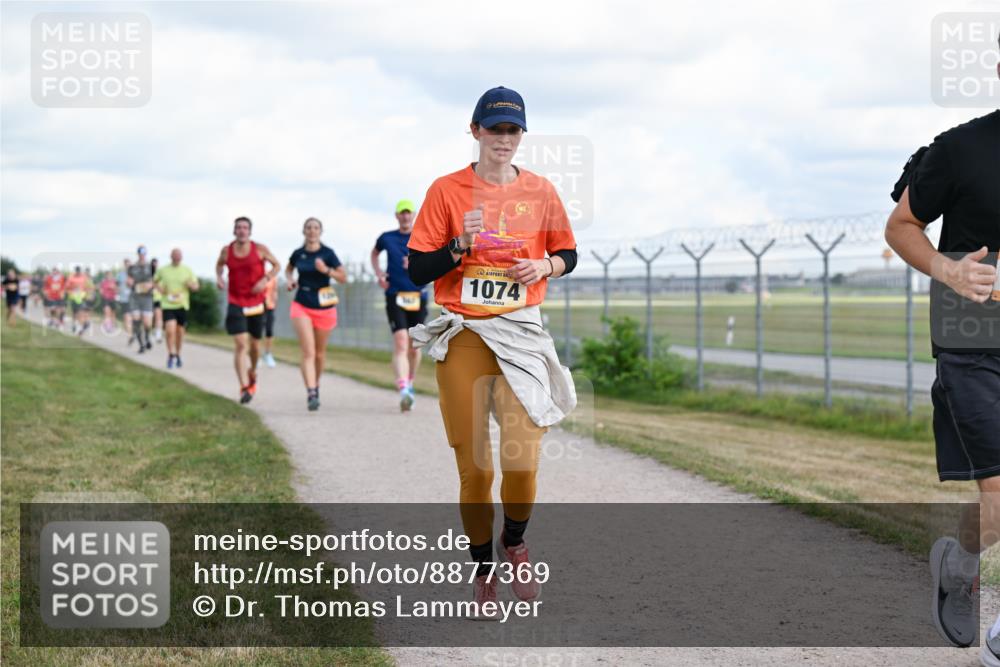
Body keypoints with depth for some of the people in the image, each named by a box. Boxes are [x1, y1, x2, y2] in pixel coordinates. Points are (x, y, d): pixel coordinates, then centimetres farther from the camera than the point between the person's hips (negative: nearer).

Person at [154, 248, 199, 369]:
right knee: (170, 331, -14)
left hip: (182, 305, 2)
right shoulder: (162, 270, 3)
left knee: (180, 331, 10)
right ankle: (171, 356, 0)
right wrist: (159, 287, -1)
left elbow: (196, 287, 8)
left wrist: (191, 285, -16)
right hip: (168, 305, -2)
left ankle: (177, 355, 29)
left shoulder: (187, 271, 4)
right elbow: (155, 280, 20)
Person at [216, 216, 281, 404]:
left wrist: (265, 279, -13)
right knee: (240, 345, -14)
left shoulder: (259, 249, -6)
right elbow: (219, 264, 20)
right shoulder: (226, 251, -1)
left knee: (255, 345, 13)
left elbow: (277, 265, 4)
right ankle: (244, 388, -17)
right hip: (235, 304, -1)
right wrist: (219, 277, -1)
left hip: (256, 302, 1)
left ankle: (252, 373, 44)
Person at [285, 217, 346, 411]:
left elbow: (344, 277, -7)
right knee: (308, 352, -13)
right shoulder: (298, 254, 2)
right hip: (302, 306, 0)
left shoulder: (327, 253, -5)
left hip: (324, 306, 0)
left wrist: (326, 270, -22)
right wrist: (289, 280, 3)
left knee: (320, 352, 14)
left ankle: (315, 384, 38)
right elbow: (289, 268, 24)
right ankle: (311, 394, -21)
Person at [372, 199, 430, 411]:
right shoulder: (387, 238, 7)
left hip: (418, 296, 1)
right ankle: (404, 391, -29)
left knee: (414, 346, 10)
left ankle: (410, 384, 33)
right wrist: (378, 272, 11)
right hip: (394, 296, -1)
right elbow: (374, 253, 28)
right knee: (400, 343, -17)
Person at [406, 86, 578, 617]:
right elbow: (417, 270, 0)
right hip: (462, 336, -1)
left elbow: (568, 254, 19)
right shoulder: (446, 191, 1)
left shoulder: (540, 191, 7)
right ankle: (483, 570, 19)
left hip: (521, 333, 1)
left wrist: (544, 265, -2)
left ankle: (514, 545, 22)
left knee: (523, 460, -9)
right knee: (474, 468, -2)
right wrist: (462, 244, -16)